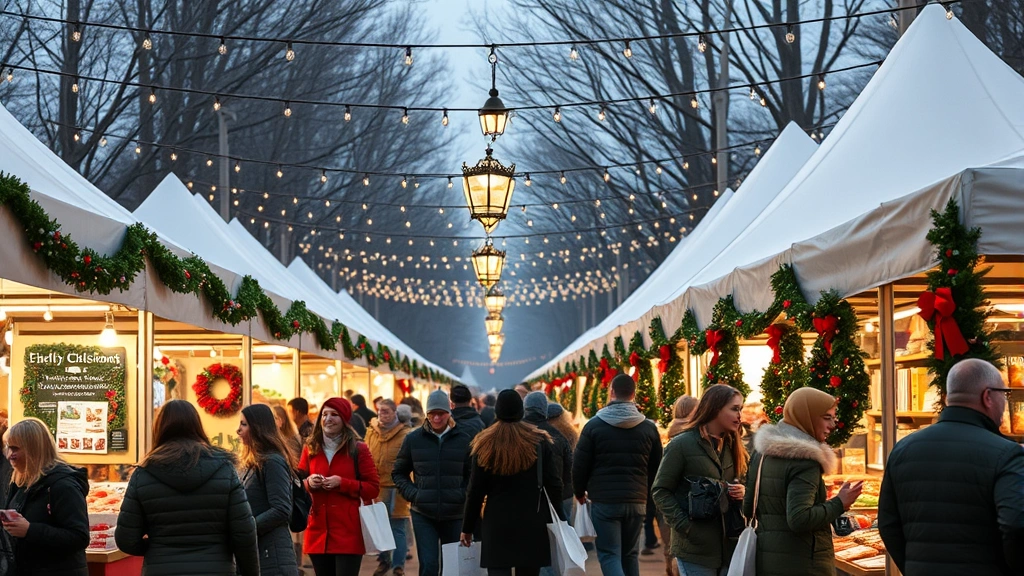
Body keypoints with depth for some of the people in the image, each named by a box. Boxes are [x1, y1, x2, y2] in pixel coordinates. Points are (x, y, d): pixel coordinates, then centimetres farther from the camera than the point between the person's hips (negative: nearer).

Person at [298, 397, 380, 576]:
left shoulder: (358, 449, -1)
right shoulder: (310, 448, 9)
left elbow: (373, 488, -2)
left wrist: (342, 483, -15)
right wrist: (308, 483, -9)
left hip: (349, 534, -4)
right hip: (318, 533, 4)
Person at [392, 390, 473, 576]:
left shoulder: (464, 440, -2)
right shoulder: (413, 439, 0)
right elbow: (398, 473, 10)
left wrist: (463, 495, -8)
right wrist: (412, 494, -4)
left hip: (454, 515, 1)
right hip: (423, 514, -1)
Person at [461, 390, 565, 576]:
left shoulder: (484, 444, -2)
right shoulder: (540, 441, -1)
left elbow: (476, 491, -1)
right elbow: (553, 485, -4)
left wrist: (468, 528, 6)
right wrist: (560, 519, 11)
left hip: (497, 524, -1)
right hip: (533, 523, 1)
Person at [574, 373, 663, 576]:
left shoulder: (594, 425, -5)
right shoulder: (649, 428, 2)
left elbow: (579, 465, -3)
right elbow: (656, 468, 9)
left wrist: (580, 492, 15)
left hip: (604, 501, -3)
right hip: (637, 502, 3)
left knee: (609, 554, -2)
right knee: (630, 555, 15)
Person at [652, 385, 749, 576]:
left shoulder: (733, 446, 16)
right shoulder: (682, 444, -5)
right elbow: (661, 491, -6)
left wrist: (743, 492, -1)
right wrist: (685, 527, -17)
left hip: (731, 545, 6)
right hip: (696, 547, -6)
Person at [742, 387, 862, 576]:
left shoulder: (762, 452, 10)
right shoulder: (805, 461, -16)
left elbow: (748, 508, 14)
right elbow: (799, 519, -24)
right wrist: (839, 504, -13)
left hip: (765, 560, 9)